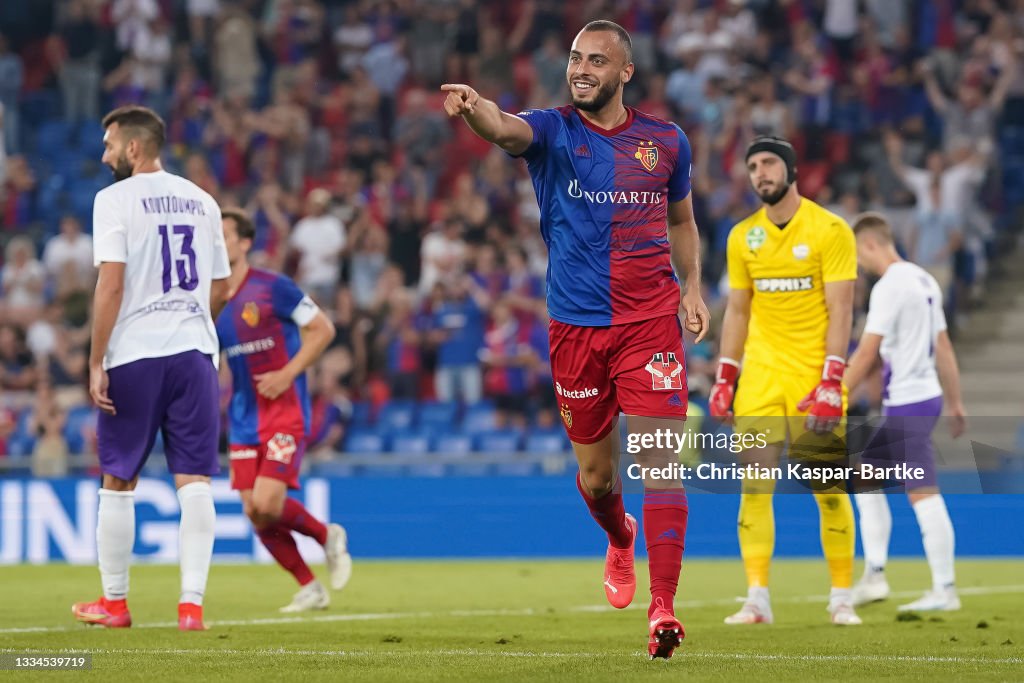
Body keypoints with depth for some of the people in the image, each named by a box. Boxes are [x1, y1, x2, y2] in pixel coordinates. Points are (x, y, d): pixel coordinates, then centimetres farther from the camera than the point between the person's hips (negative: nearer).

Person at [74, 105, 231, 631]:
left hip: (134, 354, -4)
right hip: (195, 351, 4)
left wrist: (96, 362, -10)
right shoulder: (201, 201, 13)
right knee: (194, 480, 0)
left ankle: (114, 602, 17)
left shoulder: (116, 199, -5)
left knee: (118, 481, 9)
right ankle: (192, 603, -6)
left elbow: (111, 283, -12)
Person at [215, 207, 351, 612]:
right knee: (255, 514, -1)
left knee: (267, 505, -18)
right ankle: (309, 589, 14)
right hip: (243, 422, 6)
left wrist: (287, 374, -15)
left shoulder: (271, 288, -9)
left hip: (285, 412, -6)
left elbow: (323, 329, -7)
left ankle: (327, 536, 13)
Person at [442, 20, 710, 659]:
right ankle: (621, 541, 47)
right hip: (576, 325, 0)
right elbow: (505, 128, -26)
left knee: (660, 462, -13)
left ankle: (663, 608, -15)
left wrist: (691, 287, 6)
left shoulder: (667, 141, 6)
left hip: (650, 321, 0)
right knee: (596, 473, 12)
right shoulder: (553, 131, -2)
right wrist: (473, 105, -49)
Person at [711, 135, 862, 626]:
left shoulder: (829, 230, -5)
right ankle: (757, 599, -5)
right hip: (759, 378, 4)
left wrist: (831, 381, -17)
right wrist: (724, 378, 6)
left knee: (829, 491, -1)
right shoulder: (743, 236, 9)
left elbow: (840, 310, -9)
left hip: (812, 378, -4)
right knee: (754, 485, -6)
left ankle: (842, 598, 9)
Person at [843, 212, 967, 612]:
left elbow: (866, 355, -17)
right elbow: (944, 347, 17)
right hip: (928, 395, 10)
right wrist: (956, 403, 21)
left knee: (924, 494, -7)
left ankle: (944, 590, -5)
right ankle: (874, 575, 11)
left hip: (906, 403, -10)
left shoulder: (889, 287, -15)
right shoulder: (924, 280, 14)